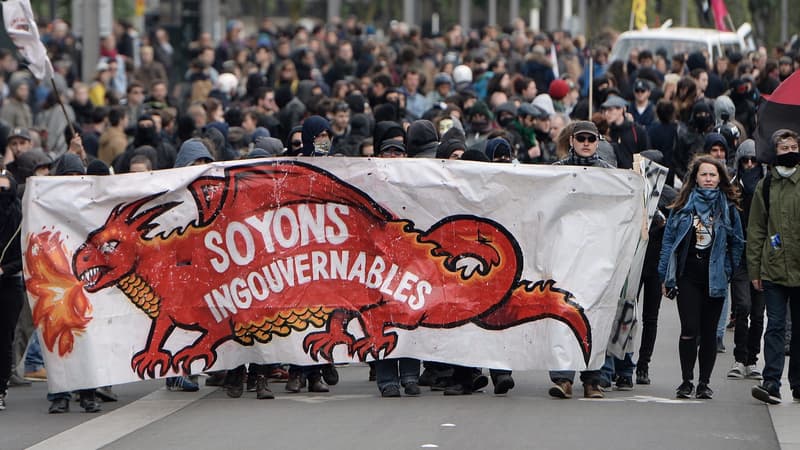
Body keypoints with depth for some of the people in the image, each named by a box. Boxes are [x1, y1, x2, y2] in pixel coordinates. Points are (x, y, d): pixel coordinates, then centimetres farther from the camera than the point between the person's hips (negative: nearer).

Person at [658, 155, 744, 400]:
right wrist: (666, 275, 3)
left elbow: (737, 242, 11)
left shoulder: (728, 207, 6)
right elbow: (669, 239, 7)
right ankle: (686, 381, 0)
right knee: (690, 329, -9)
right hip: (688, 274, -1)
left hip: (715, 276, 1)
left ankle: (704, 383, 10)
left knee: (709, 331, 3)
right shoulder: (683, 204, 5)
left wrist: (727, 271, 3)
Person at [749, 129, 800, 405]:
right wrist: (754, 270, 2)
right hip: (773, 269, 0)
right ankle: (771, 383, -12)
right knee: (775, 326, -7)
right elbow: (756, 231, 8)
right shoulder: (765, 186, 7)